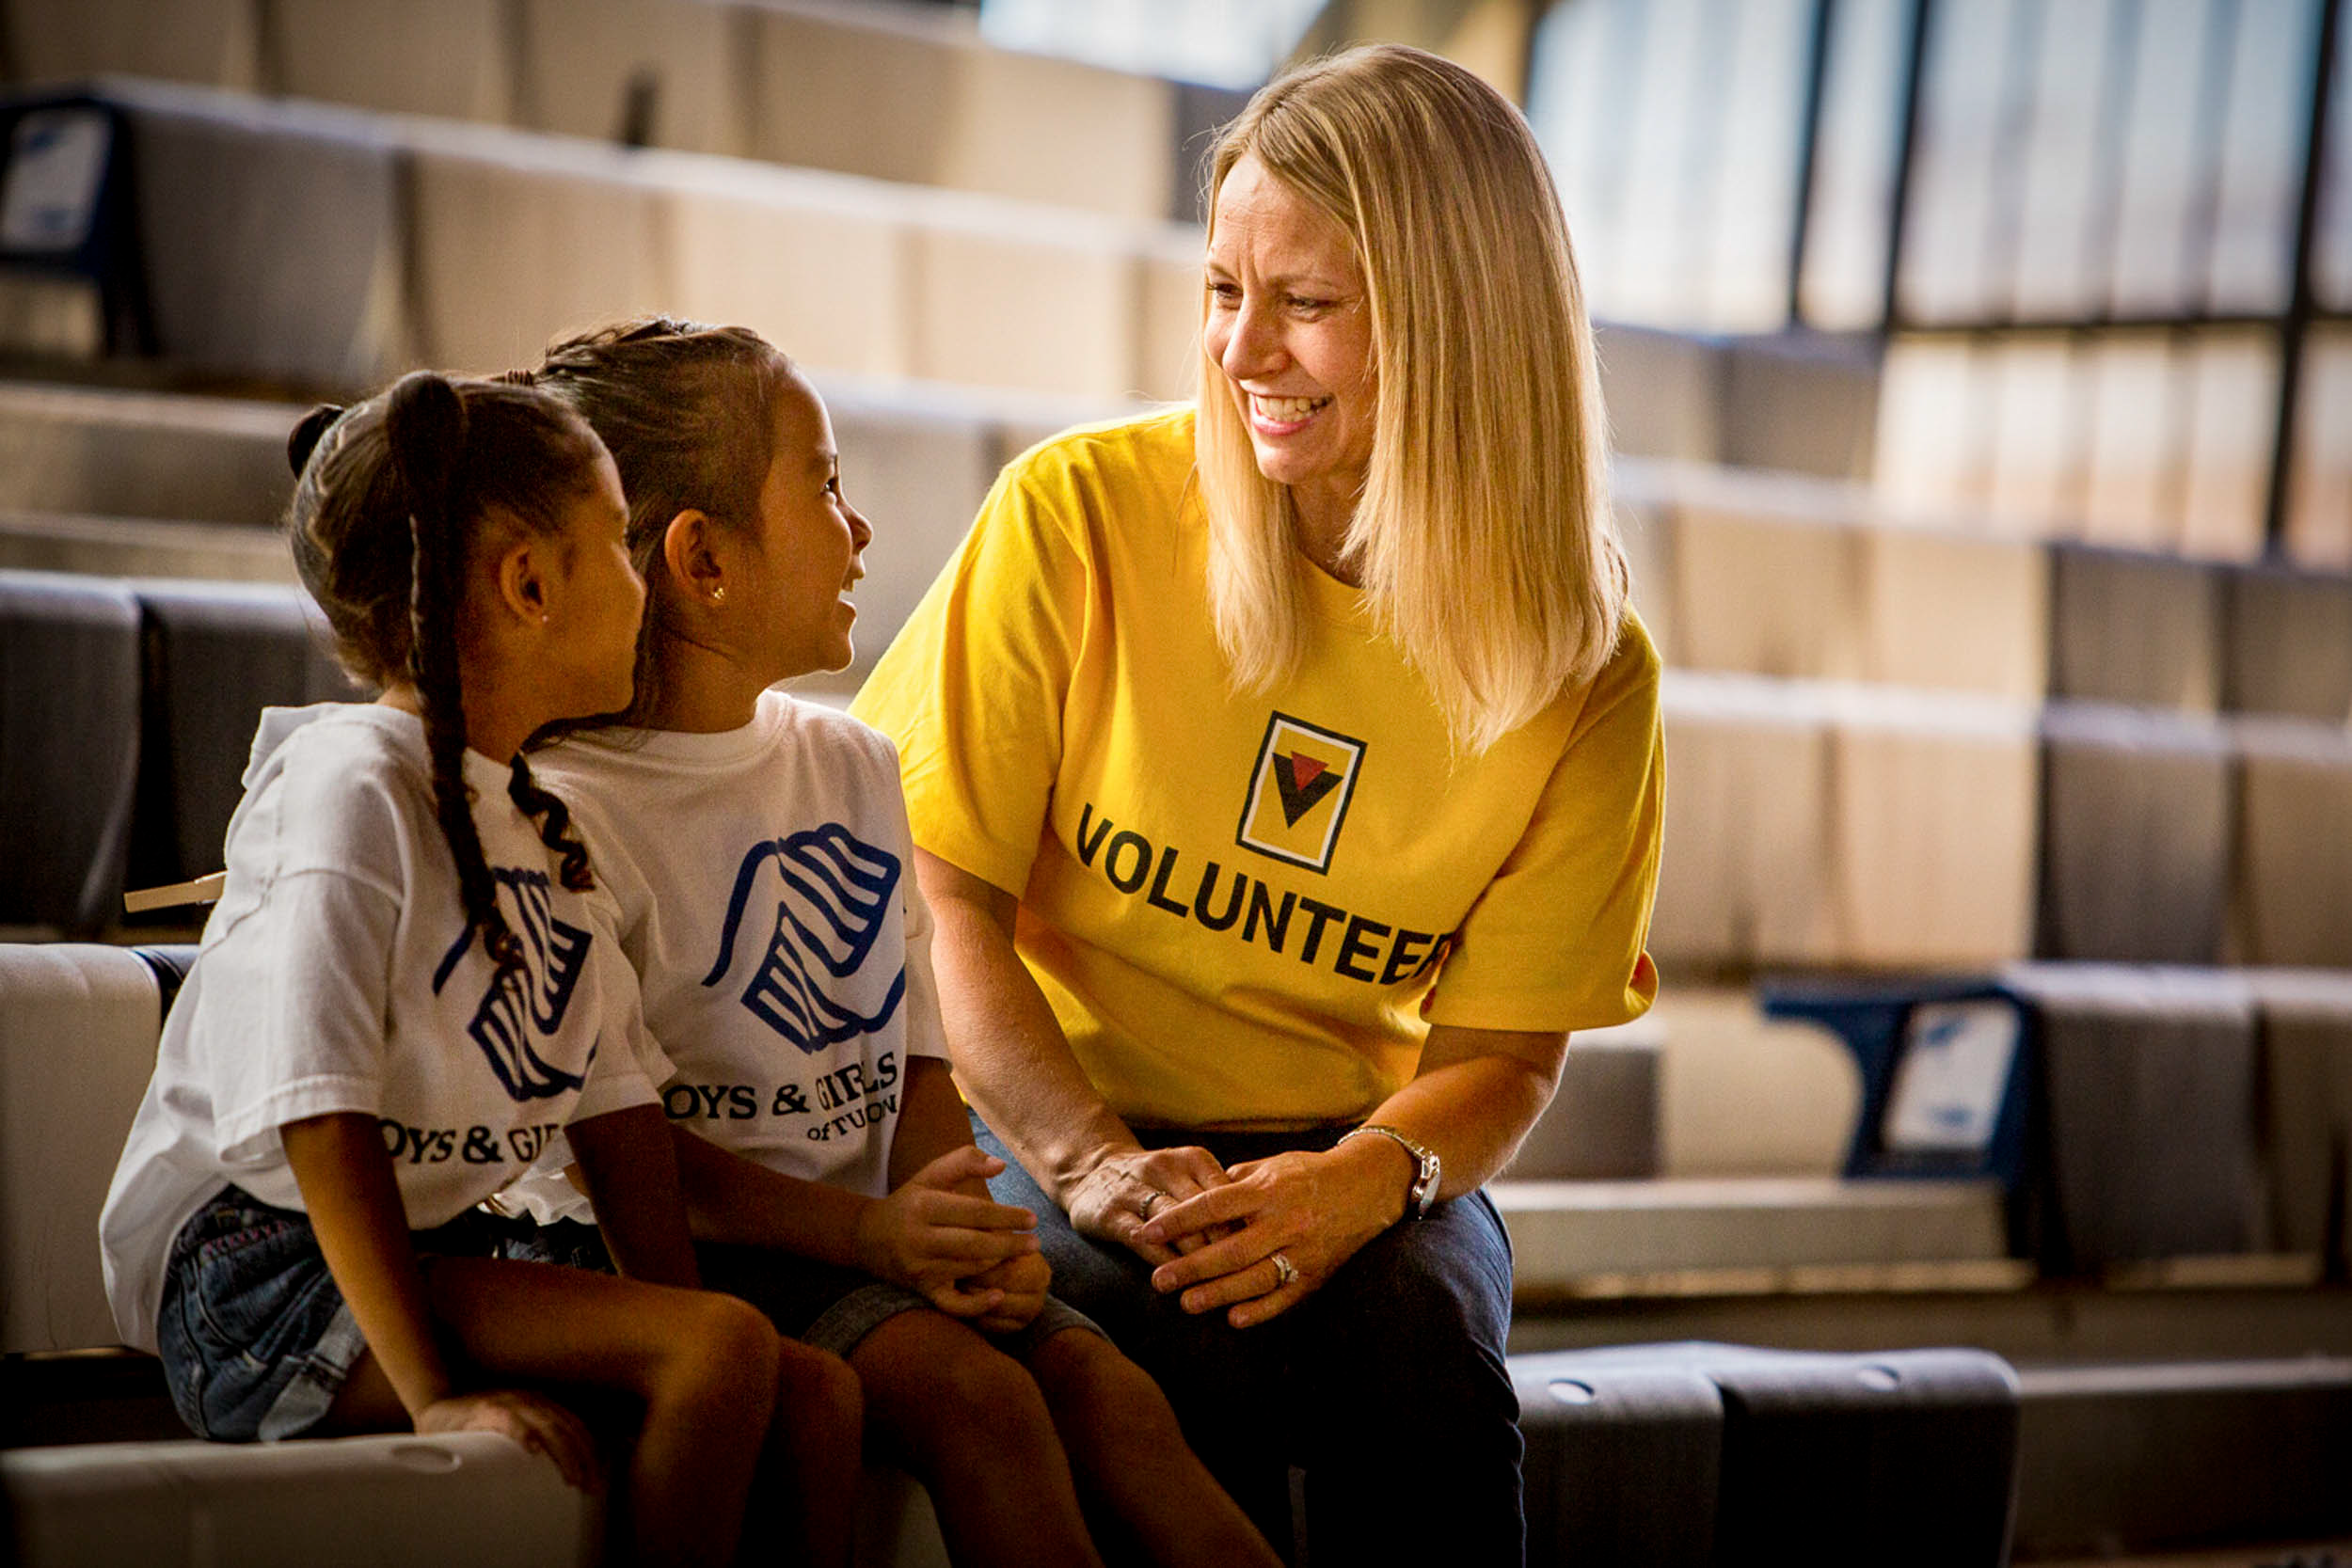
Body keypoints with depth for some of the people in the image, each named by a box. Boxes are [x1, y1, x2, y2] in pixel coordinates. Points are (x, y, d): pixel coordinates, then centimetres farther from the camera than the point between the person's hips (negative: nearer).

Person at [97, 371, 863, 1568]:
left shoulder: (542, 817, 15)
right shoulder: (349, 787, -15)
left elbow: (614, 1099, 12)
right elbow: (320, 1121, -22)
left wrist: (681, 1325, 0)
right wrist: (434, 1391, -27)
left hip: (440, 1250, 9)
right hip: (267, 1281, -9)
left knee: (817, 1397, -8)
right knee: (726, 1348, -23)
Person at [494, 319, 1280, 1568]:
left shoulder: (854, 768, 16)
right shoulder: (566, 810, -10)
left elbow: (916, 1052, 15)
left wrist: (954, 1224, -6)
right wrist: (869, 1231, -22)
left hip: (870, 1240, 7)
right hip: (682, 1253, -7)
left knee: (1110, 1391, -17)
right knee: (972, 1391, -28)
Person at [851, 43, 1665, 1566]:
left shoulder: (1585, 675, -3)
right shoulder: (1080, 513, -7)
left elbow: (1504, 1050, 1)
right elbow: (934, 885, -6)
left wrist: (1370, 1176, -23)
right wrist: (1091, 1160, -21)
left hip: (1354, 1147, 2)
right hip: (1054, 1122, -1)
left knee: (1418, 1334, -33)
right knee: (1186, 1352, -35)